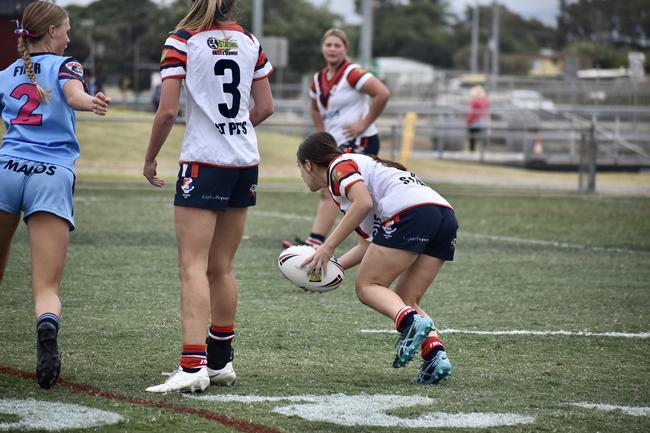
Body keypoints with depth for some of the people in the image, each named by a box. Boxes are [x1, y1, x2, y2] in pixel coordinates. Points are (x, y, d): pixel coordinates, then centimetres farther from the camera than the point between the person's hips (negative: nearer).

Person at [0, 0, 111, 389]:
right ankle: (47, 329, -39)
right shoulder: (63, 65, 10)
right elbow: (74, 95, -14)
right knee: (47, 287, -8)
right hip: (53, 179, -3)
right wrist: (90, 102, -35)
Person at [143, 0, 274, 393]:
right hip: (246, 160, 6)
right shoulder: (249, 41, 8)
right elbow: (265, 107, 11)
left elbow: (168, 110, -12)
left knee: (193, 267, -9)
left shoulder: (181, 41, -8)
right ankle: (220, 361, 22)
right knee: (221, 268, 15)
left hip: (204, 161, -6)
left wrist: (150, 159, 1)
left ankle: (193, 365, -20)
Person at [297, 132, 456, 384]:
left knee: (367, 287, 1)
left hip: (409, 212, -9)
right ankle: (435, 352, -11)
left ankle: (410, 321, -26)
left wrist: (328, 247, -9)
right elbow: (371, 243, 33)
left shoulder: (340, 166, 8)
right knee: (406, 301, 12)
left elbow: (363, 202, -12)